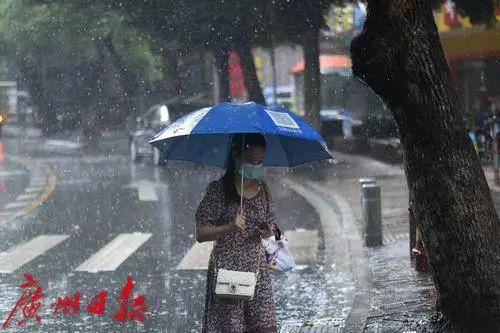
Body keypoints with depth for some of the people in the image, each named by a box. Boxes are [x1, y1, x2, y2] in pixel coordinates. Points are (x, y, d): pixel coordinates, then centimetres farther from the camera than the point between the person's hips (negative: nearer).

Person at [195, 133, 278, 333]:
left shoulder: (262, 190, 8)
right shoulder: (219, 189, -7)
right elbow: (201, 234, -9)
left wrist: (267, 231, -2)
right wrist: (229, 228, -25)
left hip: (257, 270, 5)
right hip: (226, 270, -4)